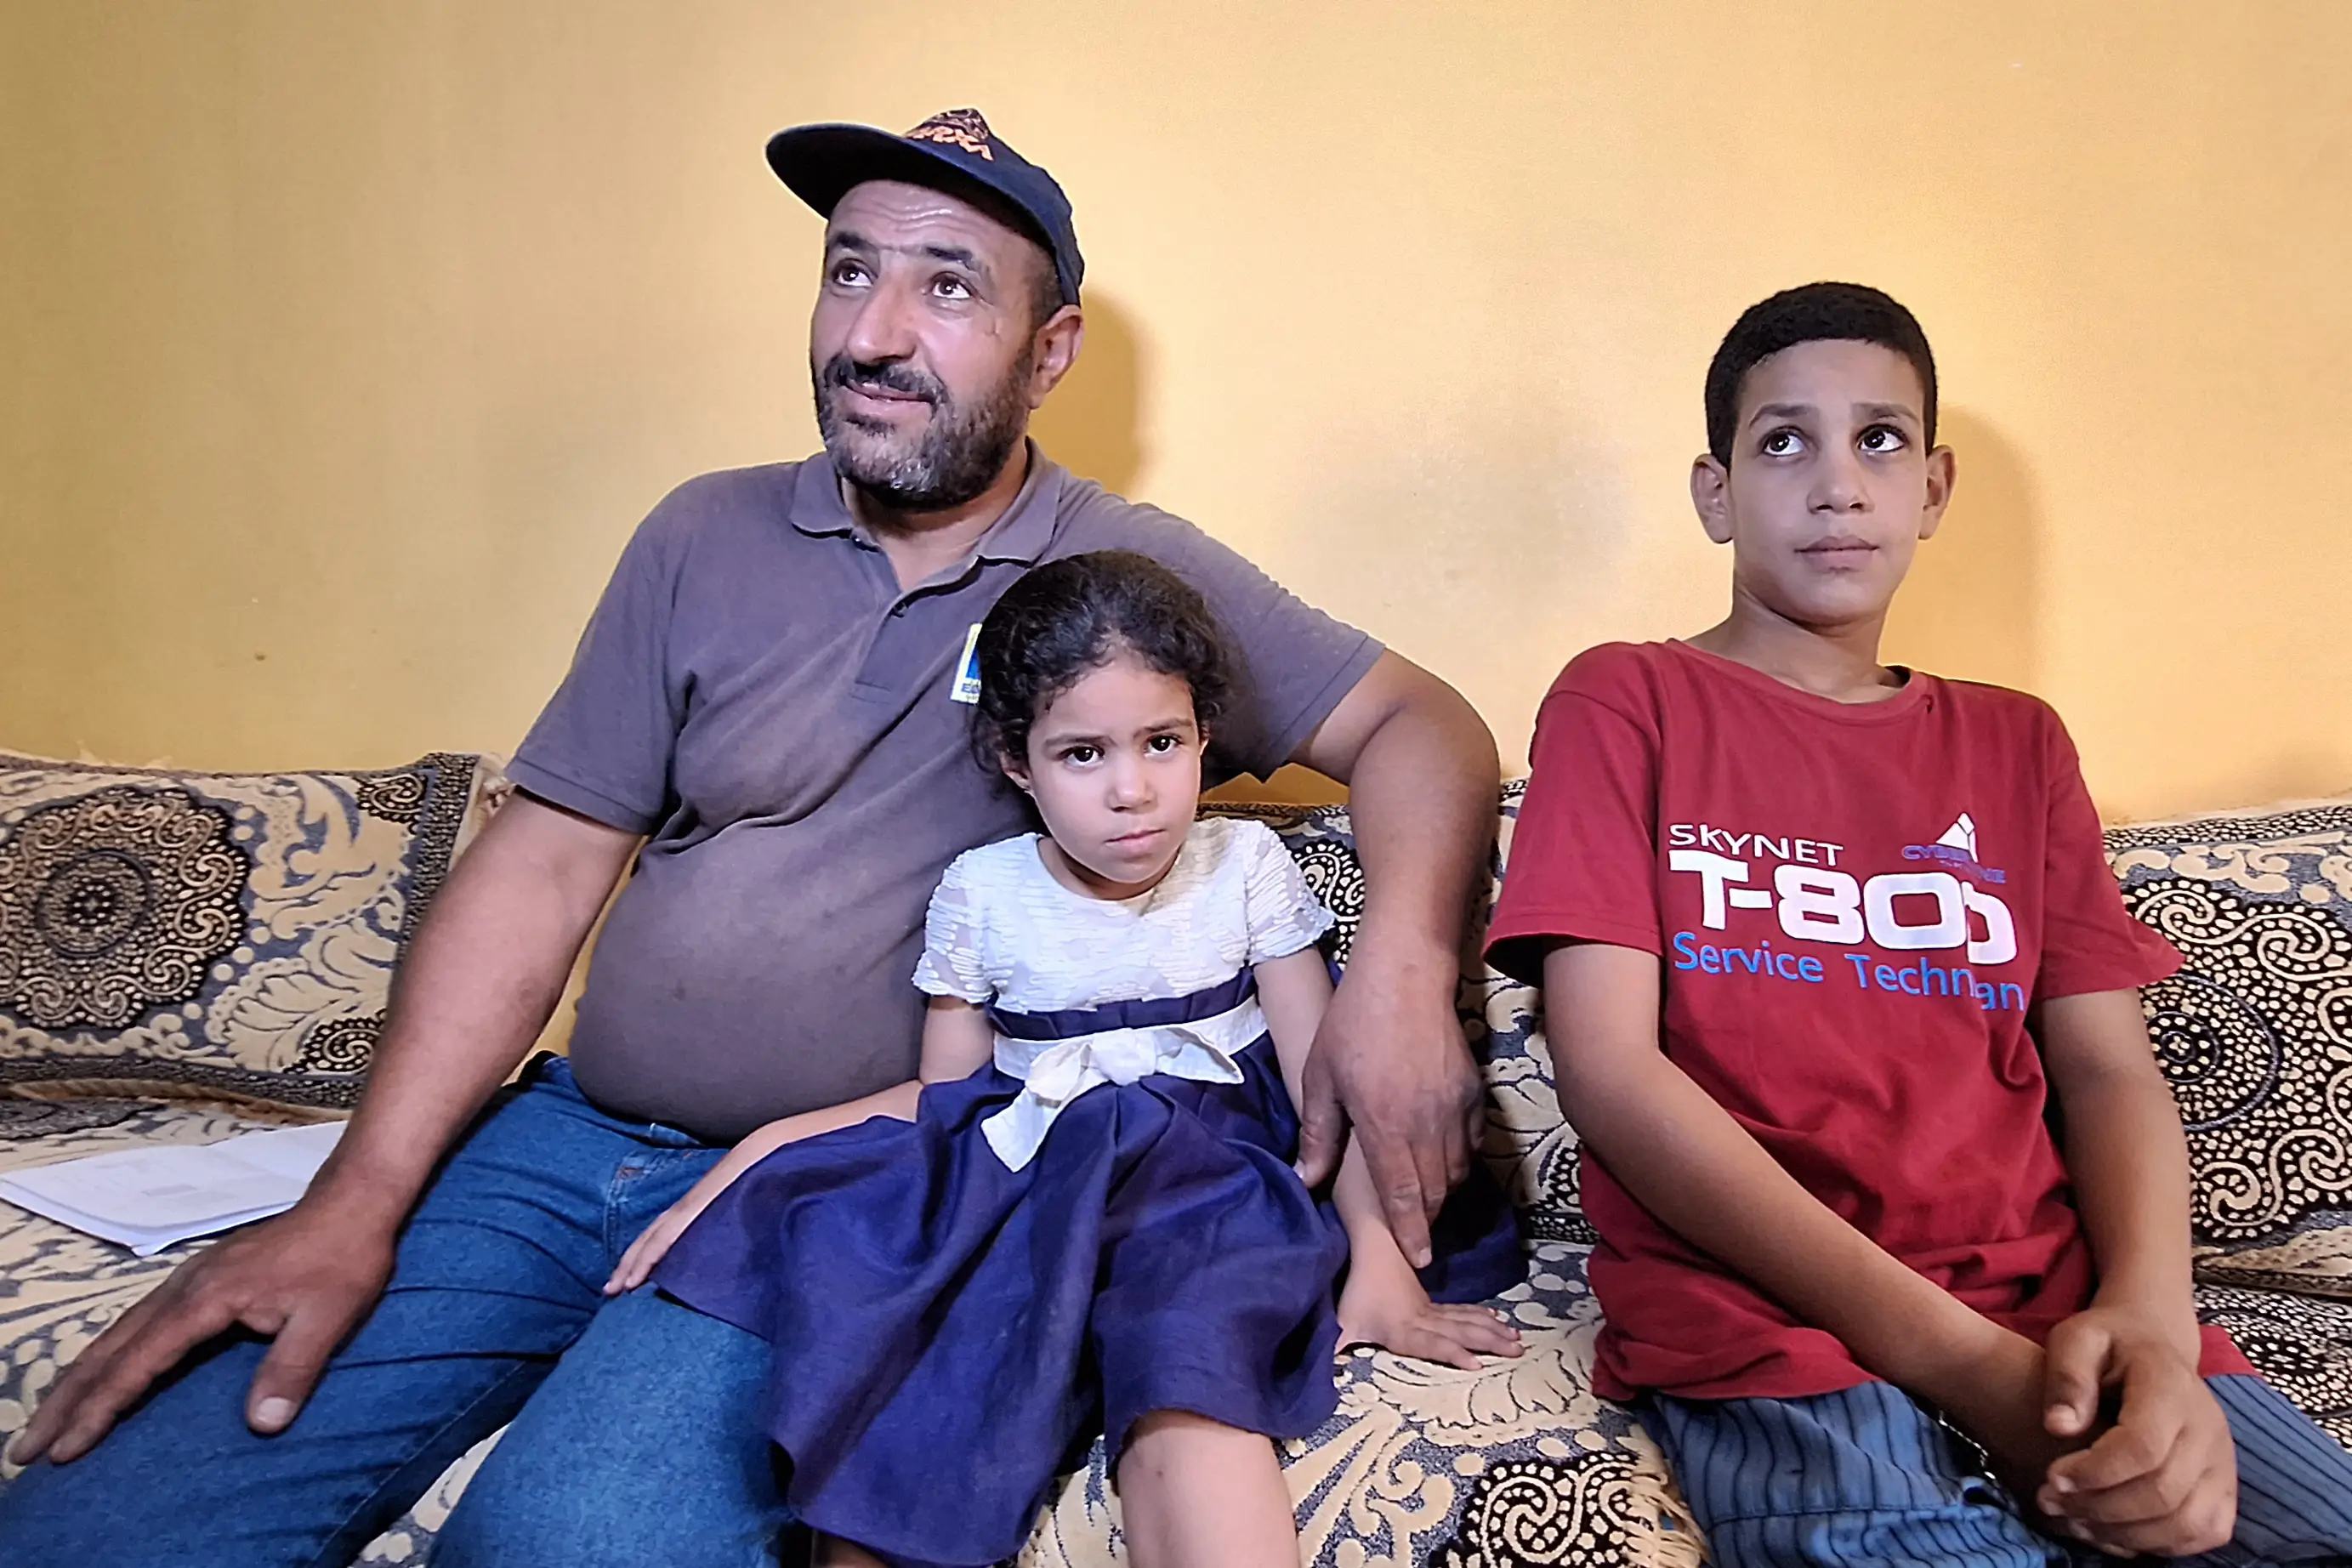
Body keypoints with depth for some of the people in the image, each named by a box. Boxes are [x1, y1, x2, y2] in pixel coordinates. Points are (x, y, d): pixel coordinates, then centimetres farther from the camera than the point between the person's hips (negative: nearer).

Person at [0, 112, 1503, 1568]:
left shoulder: (1137, 577, 1)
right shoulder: (706, 538, 8)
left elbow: (1421, 723, 1)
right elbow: (545, 859, 5)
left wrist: (1401, 969, -20)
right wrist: (358, 1205, -3)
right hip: (572, 1136, 4)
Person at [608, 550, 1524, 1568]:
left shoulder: (1244, 865, 2)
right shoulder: (984, 892, 4)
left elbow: (1324, 1074, 1)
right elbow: (945, 1090, 11)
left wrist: (1378, 1259, -10)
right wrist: (757, 1149, -2)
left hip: (1207, 1169, -1)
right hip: (1020, 1180, 2)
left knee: (1187, 1392, -34)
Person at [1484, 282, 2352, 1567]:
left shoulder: (2016, 745, 19)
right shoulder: (1626, 702, 4)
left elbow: (2108, 1071, 11)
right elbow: (1608, 1068, -6)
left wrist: (2150, 1322, -11)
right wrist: (1956, 1356, -13)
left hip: (2062, 1321, 5)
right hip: (1764, 1325, -4)